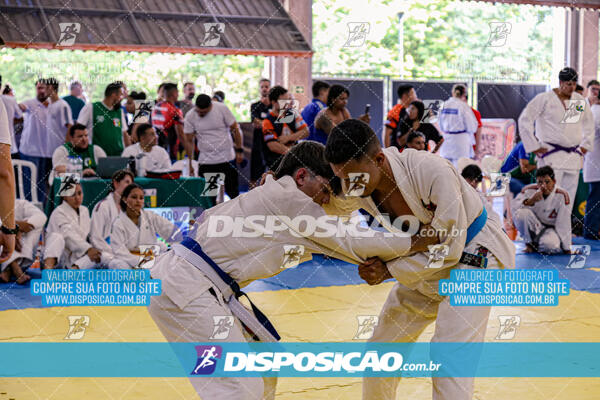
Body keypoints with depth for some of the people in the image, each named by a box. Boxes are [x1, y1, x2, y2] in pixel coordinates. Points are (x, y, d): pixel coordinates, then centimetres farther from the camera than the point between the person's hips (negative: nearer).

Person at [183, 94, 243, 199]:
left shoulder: (221, 108, -8)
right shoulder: (190, 116, -4)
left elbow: (235, 129, -1)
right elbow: (189, 141, 1)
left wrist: (239, 150, -3)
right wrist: (190, 164, -1)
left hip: (226, 159, -1)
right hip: (205, 161, 1)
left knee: (232, 191, 2)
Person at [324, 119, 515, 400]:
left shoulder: (433, 173, -36)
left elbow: (449, 249, -28)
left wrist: (389, 270, -27)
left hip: (471, 252, -6)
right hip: (427, 261, 7)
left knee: (448, 356, -19)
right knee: (383, 347, 12)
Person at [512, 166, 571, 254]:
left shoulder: (562, 196, -18)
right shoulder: (530, 190, -14)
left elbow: (563, 225, -17)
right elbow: (514, 207, -23)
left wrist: (567, 249, -16)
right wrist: (530, 201, -41)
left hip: (550, 228, -1)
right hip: (532, 227, 1)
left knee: (550, 245, -35)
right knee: (521, 213, -30)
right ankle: (530, 243, -7)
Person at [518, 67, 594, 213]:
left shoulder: (579, 100, 11)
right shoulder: (545, 99, -7)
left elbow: (589, 121, 28)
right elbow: (524, 120, -7)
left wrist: (585, 144, 18)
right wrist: (534, 147, -8)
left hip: (573, 156, 6)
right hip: (551, 155, -6)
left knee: (569, 197, 5)